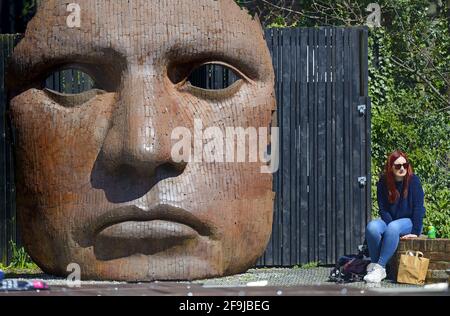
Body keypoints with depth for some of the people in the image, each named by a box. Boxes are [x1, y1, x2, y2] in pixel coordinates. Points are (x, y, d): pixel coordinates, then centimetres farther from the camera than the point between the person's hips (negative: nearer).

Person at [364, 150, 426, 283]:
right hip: (389, 221, 3)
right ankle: (374, 264, -20)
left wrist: (415, 232, -19)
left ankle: (380, 267, -36)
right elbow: (383, 209, -4)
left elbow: (418, 208, -12)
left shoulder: (413, 181, -11)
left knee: (393, 228, -37)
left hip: (408, 221, -3)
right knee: (372, 227, -30)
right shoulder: (383, 183, -3)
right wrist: (392, 229, -18)